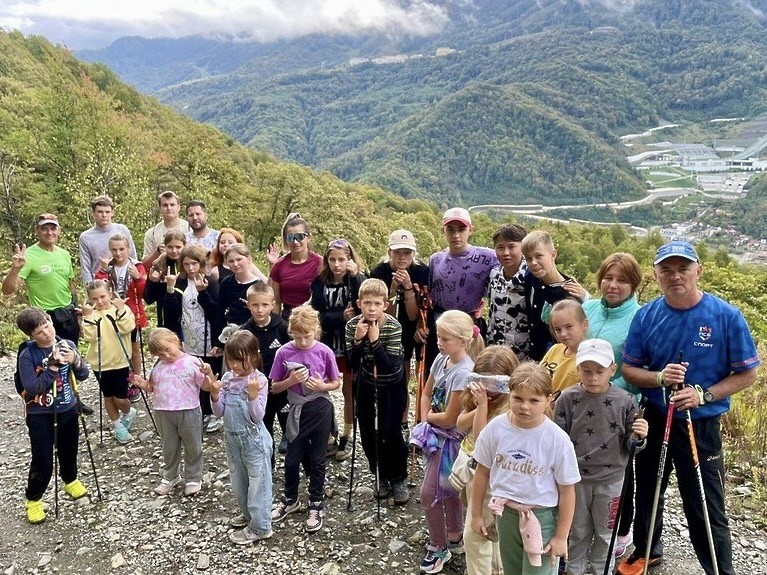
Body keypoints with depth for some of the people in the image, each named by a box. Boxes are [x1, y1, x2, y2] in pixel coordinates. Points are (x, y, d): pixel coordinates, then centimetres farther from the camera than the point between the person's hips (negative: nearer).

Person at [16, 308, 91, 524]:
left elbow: (84, 375, -5)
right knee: (42, 461, -1)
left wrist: (75, 361, -25)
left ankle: (70, 481, 48)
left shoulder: (67, 345, -7)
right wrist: (53, 367, -31)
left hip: (67, 410, 4)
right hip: (40, 415, -4)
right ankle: (33, 500, 22)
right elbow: (32, 388, -24)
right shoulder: (27, 355, -18)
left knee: (69, 450, 21)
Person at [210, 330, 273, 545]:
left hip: (253, 440, -7)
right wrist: (215, 395, -17)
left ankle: (259, 527, 19)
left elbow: (257, 417, -21)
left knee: (258, 483, 6)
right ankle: (248, 514, 43)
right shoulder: (227, 378, -1)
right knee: (237, 482, 22)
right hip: (232, 438, 7)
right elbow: (219, 412, 1)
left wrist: (253, 395, -35)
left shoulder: (259, 380, -18)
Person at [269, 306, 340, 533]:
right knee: (292, 459, 13)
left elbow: (336, 382, 1)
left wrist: (322, 386, -19)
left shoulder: (324, 352, -10)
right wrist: (290, 381, -19)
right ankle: (290, 499, 36)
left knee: (317, 459, 9)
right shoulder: (284, 353, -9)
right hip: (297, 411, 1)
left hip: (321, 410, -1)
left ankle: (316, 504, 26)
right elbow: (274, 388, -1)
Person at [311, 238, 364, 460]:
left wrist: (355, 276, -26)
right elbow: (317, 315, -7)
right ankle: (328, 438, 21)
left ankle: (345, 438, 24)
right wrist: (341, 316, -21)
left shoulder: (357, 281, -6)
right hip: (326, 345, 2)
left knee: (349, 392, 10)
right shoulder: (319, 283, -1)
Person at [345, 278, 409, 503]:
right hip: (367, 385, 3)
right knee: (368, 434, 8)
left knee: (391, 432, -5)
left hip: (392, 386, -3)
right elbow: (353, 365, -17)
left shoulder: (393, 327, -24)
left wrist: (375, 341, -37)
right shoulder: (352, 325, -16)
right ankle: (381, 477, 29)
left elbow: (391, 366, -29)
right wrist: (358, 339, -32)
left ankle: (399, 479, 16)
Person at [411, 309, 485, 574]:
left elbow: (449, 419, -23)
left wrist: (428, 417, -5)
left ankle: (439, 548, 21)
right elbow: (426, 394, 10)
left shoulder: (464, 372, -26)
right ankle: (454, 539, 40)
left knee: (428, 493, 1)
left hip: (449, 439, -8)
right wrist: (425, 420, -4)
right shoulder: (441, 360, -2)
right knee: (448, 491, 22)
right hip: (435, 434, 8)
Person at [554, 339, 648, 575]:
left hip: (610, 479, 0)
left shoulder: (625, 401, -11)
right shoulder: (567, 399, -11)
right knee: (578, 531, 18)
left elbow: (629, 445, -3)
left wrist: (638, 437, -23)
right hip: (575, 478, 0)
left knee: (605, 532, 19)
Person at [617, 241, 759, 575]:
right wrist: (659, 377, -20)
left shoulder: (727, 317, -14)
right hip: (652, 420, 4)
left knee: (706, 509, 2)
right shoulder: (646, 316, -7)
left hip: (701, 425, -3)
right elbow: (629, 369, 0)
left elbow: (747, 374, -7)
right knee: (647, 494, 21)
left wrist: (703, 395, -20)